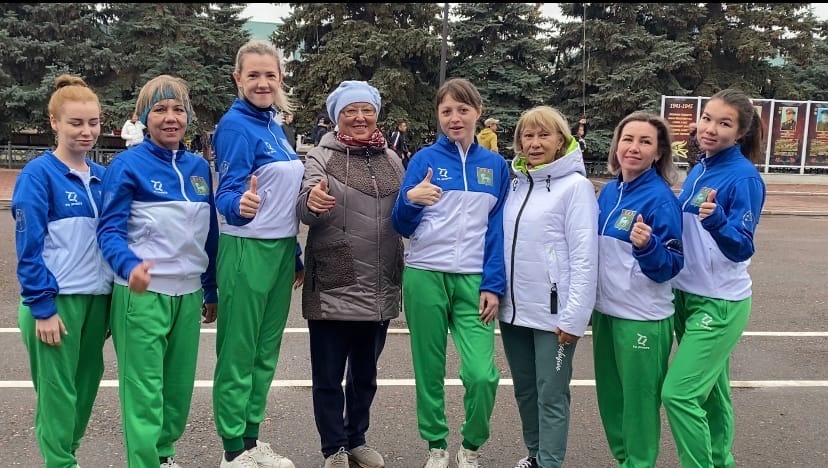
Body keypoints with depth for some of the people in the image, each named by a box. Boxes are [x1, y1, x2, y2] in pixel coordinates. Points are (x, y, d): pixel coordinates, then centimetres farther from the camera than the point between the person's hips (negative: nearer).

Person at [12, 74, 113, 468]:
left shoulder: (102, 176, 8)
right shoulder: (38, 174, -8)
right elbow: (29, 247, -11)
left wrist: (113, 297, 11)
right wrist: (42, 307, -15)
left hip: (96, 297, 6)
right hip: (57, 300, -6)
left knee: (87, 383, 14)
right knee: (58, 389, 3)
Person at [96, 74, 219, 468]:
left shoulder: (199, 167, 9)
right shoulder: (128, 164, -6)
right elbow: (109, 229, -11)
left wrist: (211, 290, 17)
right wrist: (129, 266, -31)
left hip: (189, 293, 5)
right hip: (143, 294, -5)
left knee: (180, 384, 14)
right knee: (145, 389, -1)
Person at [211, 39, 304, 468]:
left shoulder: (274, 125, 11)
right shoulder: (235, 125, -13)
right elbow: (226, 193, -20)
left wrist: (295, 254, 18)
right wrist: (240, 206, -43)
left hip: (280, 249, 8)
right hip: (248, 252, -8)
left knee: (266, 350, 14)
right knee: (238, 352, 2)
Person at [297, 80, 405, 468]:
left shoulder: (391, 160, 8)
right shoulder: (321, 157, -5)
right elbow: (305, 210, -20)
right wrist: (312, 200, -41)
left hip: (380, 290, 4)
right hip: (332, 289, -4)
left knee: (365, 374, 19)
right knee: (329, 376, 6)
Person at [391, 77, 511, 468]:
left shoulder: (496, 165, 7)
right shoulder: (424, 159, 1)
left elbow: (498, 231, 6)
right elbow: (403, 227, 0)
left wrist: (493, 285, -3)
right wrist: (410, 200, -21)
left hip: (474, 280, 1)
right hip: (425, 276, 0)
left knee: (482, 374, -9)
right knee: (430, 368, 7)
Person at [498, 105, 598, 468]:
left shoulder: (576, 186, -9)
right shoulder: (515, 183, 8)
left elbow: (585, 256, -13)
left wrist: (574, 316, -16)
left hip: (553, 313, -6)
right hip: (514, 308, 6)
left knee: (551, 396, 3)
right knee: (524, 390, 18)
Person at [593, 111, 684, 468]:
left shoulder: (661, 199, -15)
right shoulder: (608, 191, 5)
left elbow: (670, 266, -16)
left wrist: (648, 246, -35)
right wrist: (593, 304, 11)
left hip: (642, 318, -7)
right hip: (605, 311, 7)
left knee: (638, 399, 6)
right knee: (610, 395, 19)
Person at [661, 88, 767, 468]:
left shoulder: (744, 177, -16)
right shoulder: (698, 171, 6)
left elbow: (742, 248, -23)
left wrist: (717, 220, -40)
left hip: (720, 303, -7)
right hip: (688, 297, 7)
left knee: (678, 393, -10)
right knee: (711, 392, 17)